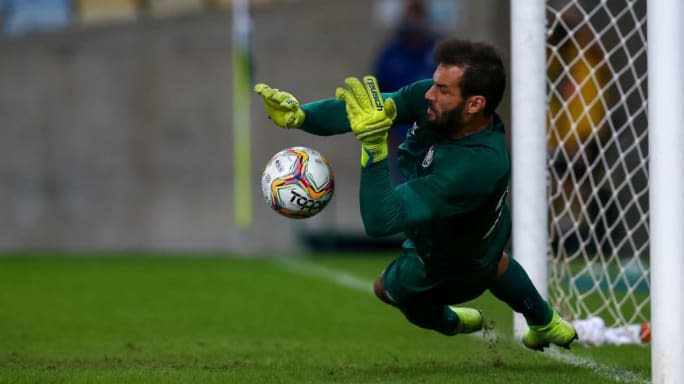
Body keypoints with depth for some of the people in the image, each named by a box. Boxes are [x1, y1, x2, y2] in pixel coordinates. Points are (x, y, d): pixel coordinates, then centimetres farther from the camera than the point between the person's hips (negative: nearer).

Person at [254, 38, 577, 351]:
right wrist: (299, 115, -43)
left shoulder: (477, 165, -49)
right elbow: (357, 111, -27)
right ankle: (545, 325, 63)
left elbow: (381, 220, -52)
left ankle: (447, 322, 59)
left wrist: (373, 143, -60)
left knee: (387, 286, 29)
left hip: (447, 272, -6)